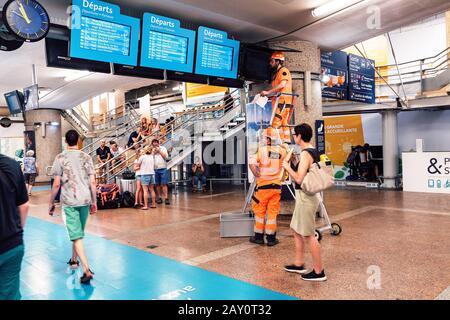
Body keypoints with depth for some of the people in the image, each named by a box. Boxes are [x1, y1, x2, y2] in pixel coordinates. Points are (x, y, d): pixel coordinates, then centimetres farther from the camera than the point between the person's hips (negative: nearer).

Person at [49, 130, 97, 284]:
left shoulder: (60, 158, -3)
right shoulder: (86, 157, 4)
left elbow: (56, 184, -6)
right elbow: (92, 182, 1)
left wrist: (51, 203, 6)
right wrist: (94, 202, 9)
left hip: (69, 201, -3)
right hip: (85, 200, 3)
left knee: (76, 236, -2)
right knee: (78, 232, 22)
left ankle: (87, 270, -11)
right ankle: (74, 260, 40)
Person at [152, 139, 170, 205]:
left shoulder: (163, 148, 7)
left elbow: (166, 157, -4)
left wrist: (159, 151, -6)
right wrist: (153, 152, -6)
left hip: (163, 169, -2)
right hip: (155, 170, 2)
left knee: (164, 184, -9)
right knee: (157, 184, 5)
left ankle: (166, 198, -12)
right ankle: (159, 198, 12)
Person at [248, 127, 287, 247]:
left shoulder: (261, 150, -10)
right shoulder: (282, 150, 1)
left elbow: (251, 162, -21)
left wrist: (256, 174, -8)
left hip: (263, 185, -3)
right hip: (276, 185, 3)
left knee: (260, 211, 11)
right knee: (273, 212, 9)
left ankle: (259, 236, 19)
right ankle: (271, 238, 15)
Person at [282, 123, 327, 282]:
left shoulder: (305, 153, -18)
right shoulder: (314, 152, 10)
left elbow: (299, 179, -24)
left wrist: (287, 167, -10)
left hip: (305, 197, -10)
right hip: (305, 196, 10)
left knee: (308, 235, -1)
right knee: (297, 230, 19)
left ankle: (319, 272, 9)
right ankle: (299, 264, 30)